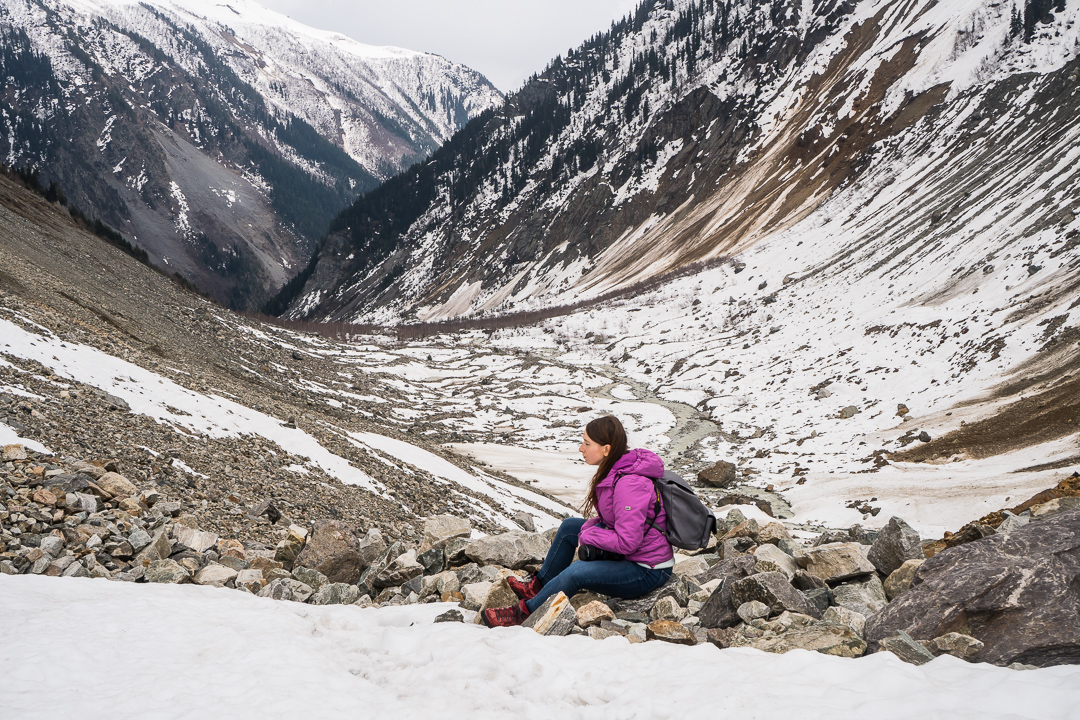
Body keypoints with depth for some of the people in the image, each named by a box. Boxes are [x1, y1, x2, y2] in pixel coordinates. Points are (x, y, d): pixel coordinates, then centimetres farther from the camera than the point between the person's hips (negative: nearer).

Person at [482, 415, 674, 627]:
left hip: (648, 570, -10)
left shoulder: (629, 484, -28)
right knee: (570, 526, 12)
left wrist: (588, 536, -15)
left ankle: (523, 612, -7)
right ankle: (538, 586, 23)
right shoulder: (615, 470, 2)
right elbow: (614, 519, 14)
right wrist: (589, 528, -5)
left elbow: (627, 542, -29)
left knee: (577, 572, -27)